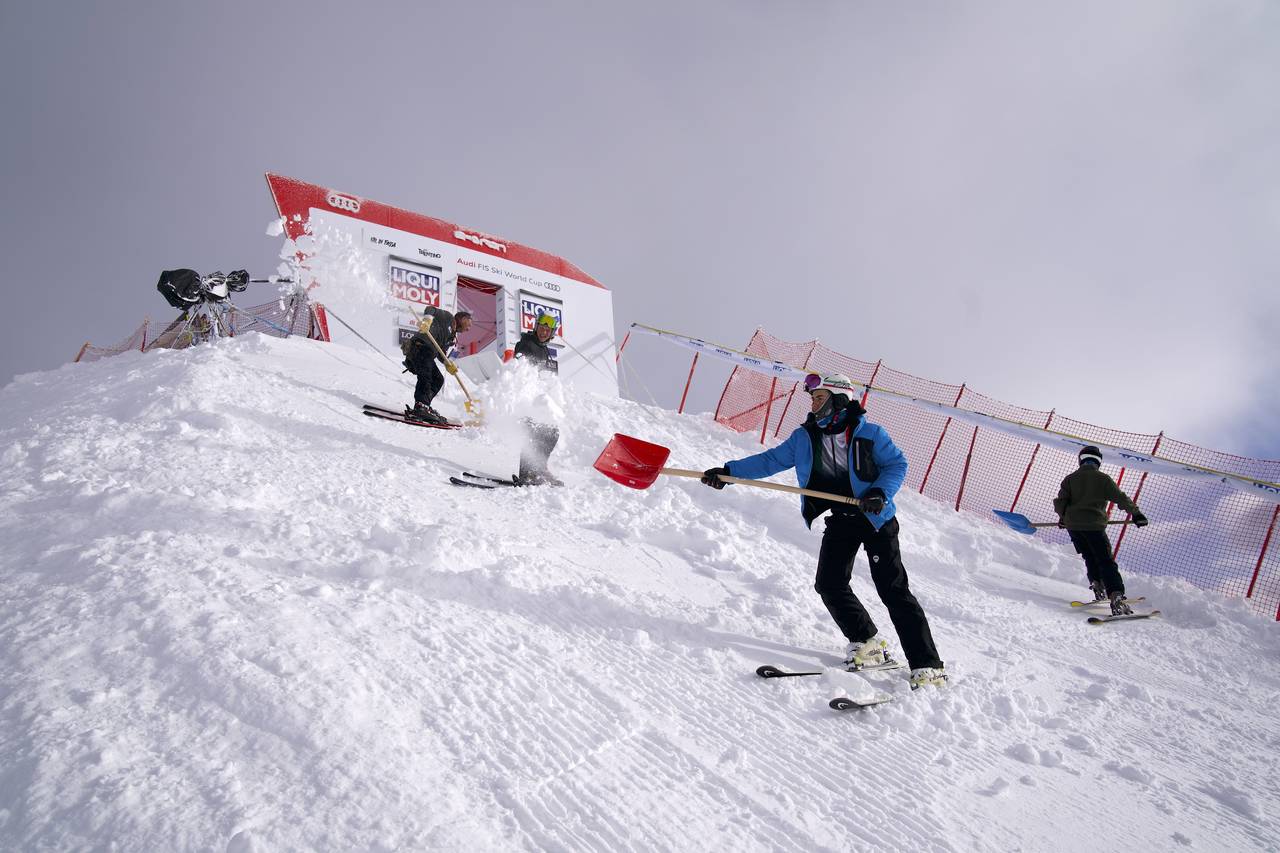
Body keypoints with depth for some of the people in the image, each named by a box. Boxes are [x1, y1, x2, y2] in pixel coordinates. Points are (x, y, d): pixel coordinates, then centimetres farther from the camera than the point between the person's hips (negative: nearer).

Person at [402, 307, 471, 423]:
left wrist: (447, 363, 1)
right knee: (425, 376, -24)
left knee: (438, 380, 7)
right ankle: (420, 407, -39)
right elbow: (430, 309, -3)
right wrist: (427, 319, -24)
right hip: (419, 346, -9)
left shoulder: (453, 337, 29)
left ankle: (422, 408, 0)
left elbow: (440, 353, 21)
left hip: (427, 355, 9)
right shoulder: (447, 317, 10)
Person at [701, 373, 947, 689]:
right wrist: (728, 472, 1)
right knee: (829, 584, -7)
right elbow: (770, 460, 8)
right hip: (839, 521, 5)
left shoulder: (869, 433, -7)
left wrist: (881, 493, -21)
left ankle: (928, 666, -3)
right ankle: (868, 644, 12)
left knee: (893, 589, -9)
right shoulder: (804, 437, 5)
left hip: (876, 518, -5)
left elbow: (897, 464, -4)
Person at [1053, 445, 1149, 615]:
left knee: (1090, 558, 22)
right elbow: (1120, 498, 1)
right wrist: (1136, 513, 13)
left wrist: (1063, 517, 21)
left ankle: (1098, 588, 12)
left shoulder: (1070, 478, 8)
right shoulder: (1102, 478, 1)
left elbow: (1060, 501, 3)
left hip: (1072, 525, 3)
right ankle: (1116, 597, -13)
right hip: (1094, 525, -3)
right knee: (1106, 562, -2)